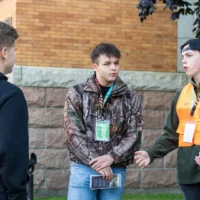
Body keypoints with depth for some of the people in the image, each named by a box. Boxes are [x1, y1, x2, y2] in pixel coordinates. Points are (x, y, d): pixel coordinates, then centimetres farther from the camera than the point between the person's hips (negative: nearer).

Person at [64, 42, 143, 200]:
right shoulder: (77, 94, 2)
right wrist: (96, 163, -13)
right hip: (83, 168, -1)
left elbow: (134, 135, 1)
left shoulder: (130, 98, 6)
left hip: (116, 170, 2)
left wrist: (111, 158, -14)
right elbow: (74, 134, -5)